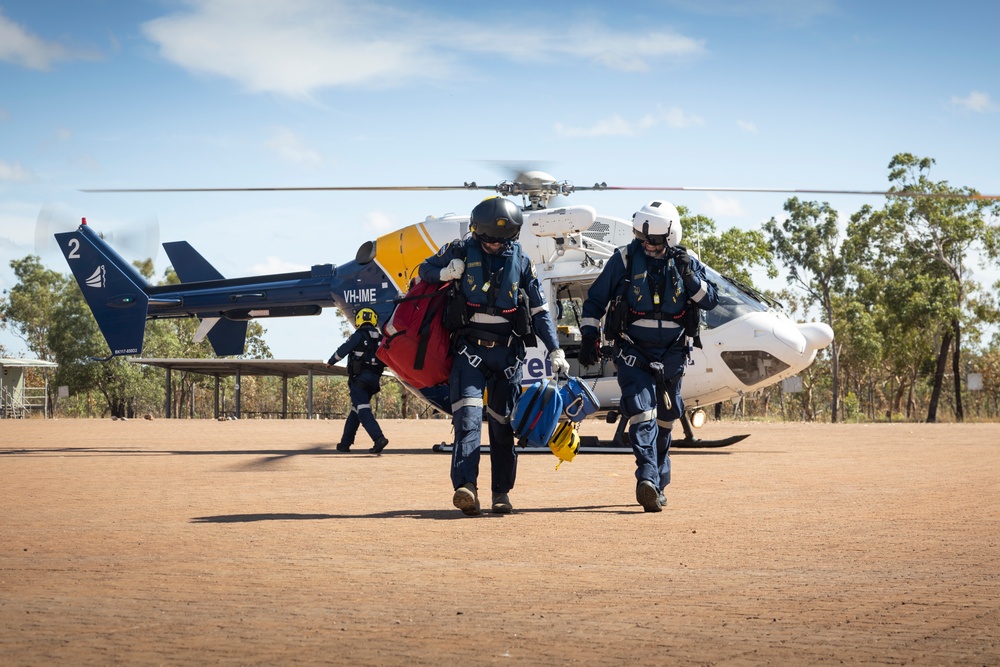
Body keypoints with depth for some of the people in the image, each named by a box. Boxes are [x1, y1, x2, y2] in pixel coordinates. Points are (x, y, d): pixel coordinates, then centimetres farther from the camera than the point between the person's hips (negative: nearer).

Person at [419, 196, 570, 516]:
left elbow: (539, 311, 9)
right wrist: (445, 273, -8)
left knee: (503, 422, 4)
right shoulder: (461, 252, 1)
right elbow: (424, 270, 15)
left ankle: (502, 492, 12)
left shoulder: (521, 262, 5)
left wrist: (555, 350, 2)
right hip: (470, 346, -2)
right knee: (467, 416, -18)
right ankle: (466, 487, -28)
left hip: (507, 351, 2)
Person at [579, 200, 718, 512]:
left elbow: (710, 301, -3)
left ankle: (658, 483, 26)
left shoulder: (685, 261, 0)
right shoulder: (625, 258, -5)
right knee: (642, 413, -20)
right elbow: (595, 299, 2)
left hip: (670, 354, 3)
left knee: (664, 421, 12)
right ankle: (647, 480, -32)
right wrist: (589, 337, -4)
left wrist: (689, 275, -17)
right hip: (632, 351, -3)